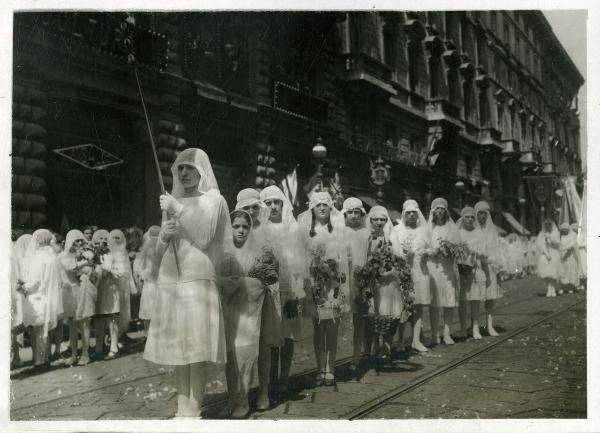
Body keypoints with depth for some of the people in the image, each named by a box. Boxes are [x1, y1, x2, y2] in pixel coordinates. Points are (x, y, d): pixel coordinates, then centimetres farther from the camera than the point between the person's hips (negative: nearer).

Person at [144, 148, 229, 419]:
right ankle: (182, 404, 13)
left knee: (197, 345, -8)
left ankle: (194, 406, -1)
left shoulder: (213, 199, 3)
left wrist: (178, 210, -10)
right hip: (169, 281, 5)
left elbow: (203, 236, -12)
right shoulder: (174, 202, 18)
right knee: (177, 344, 6)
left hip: (198, 280, -5)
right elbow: (160, 251, 20)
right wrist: (163, 234, -1)